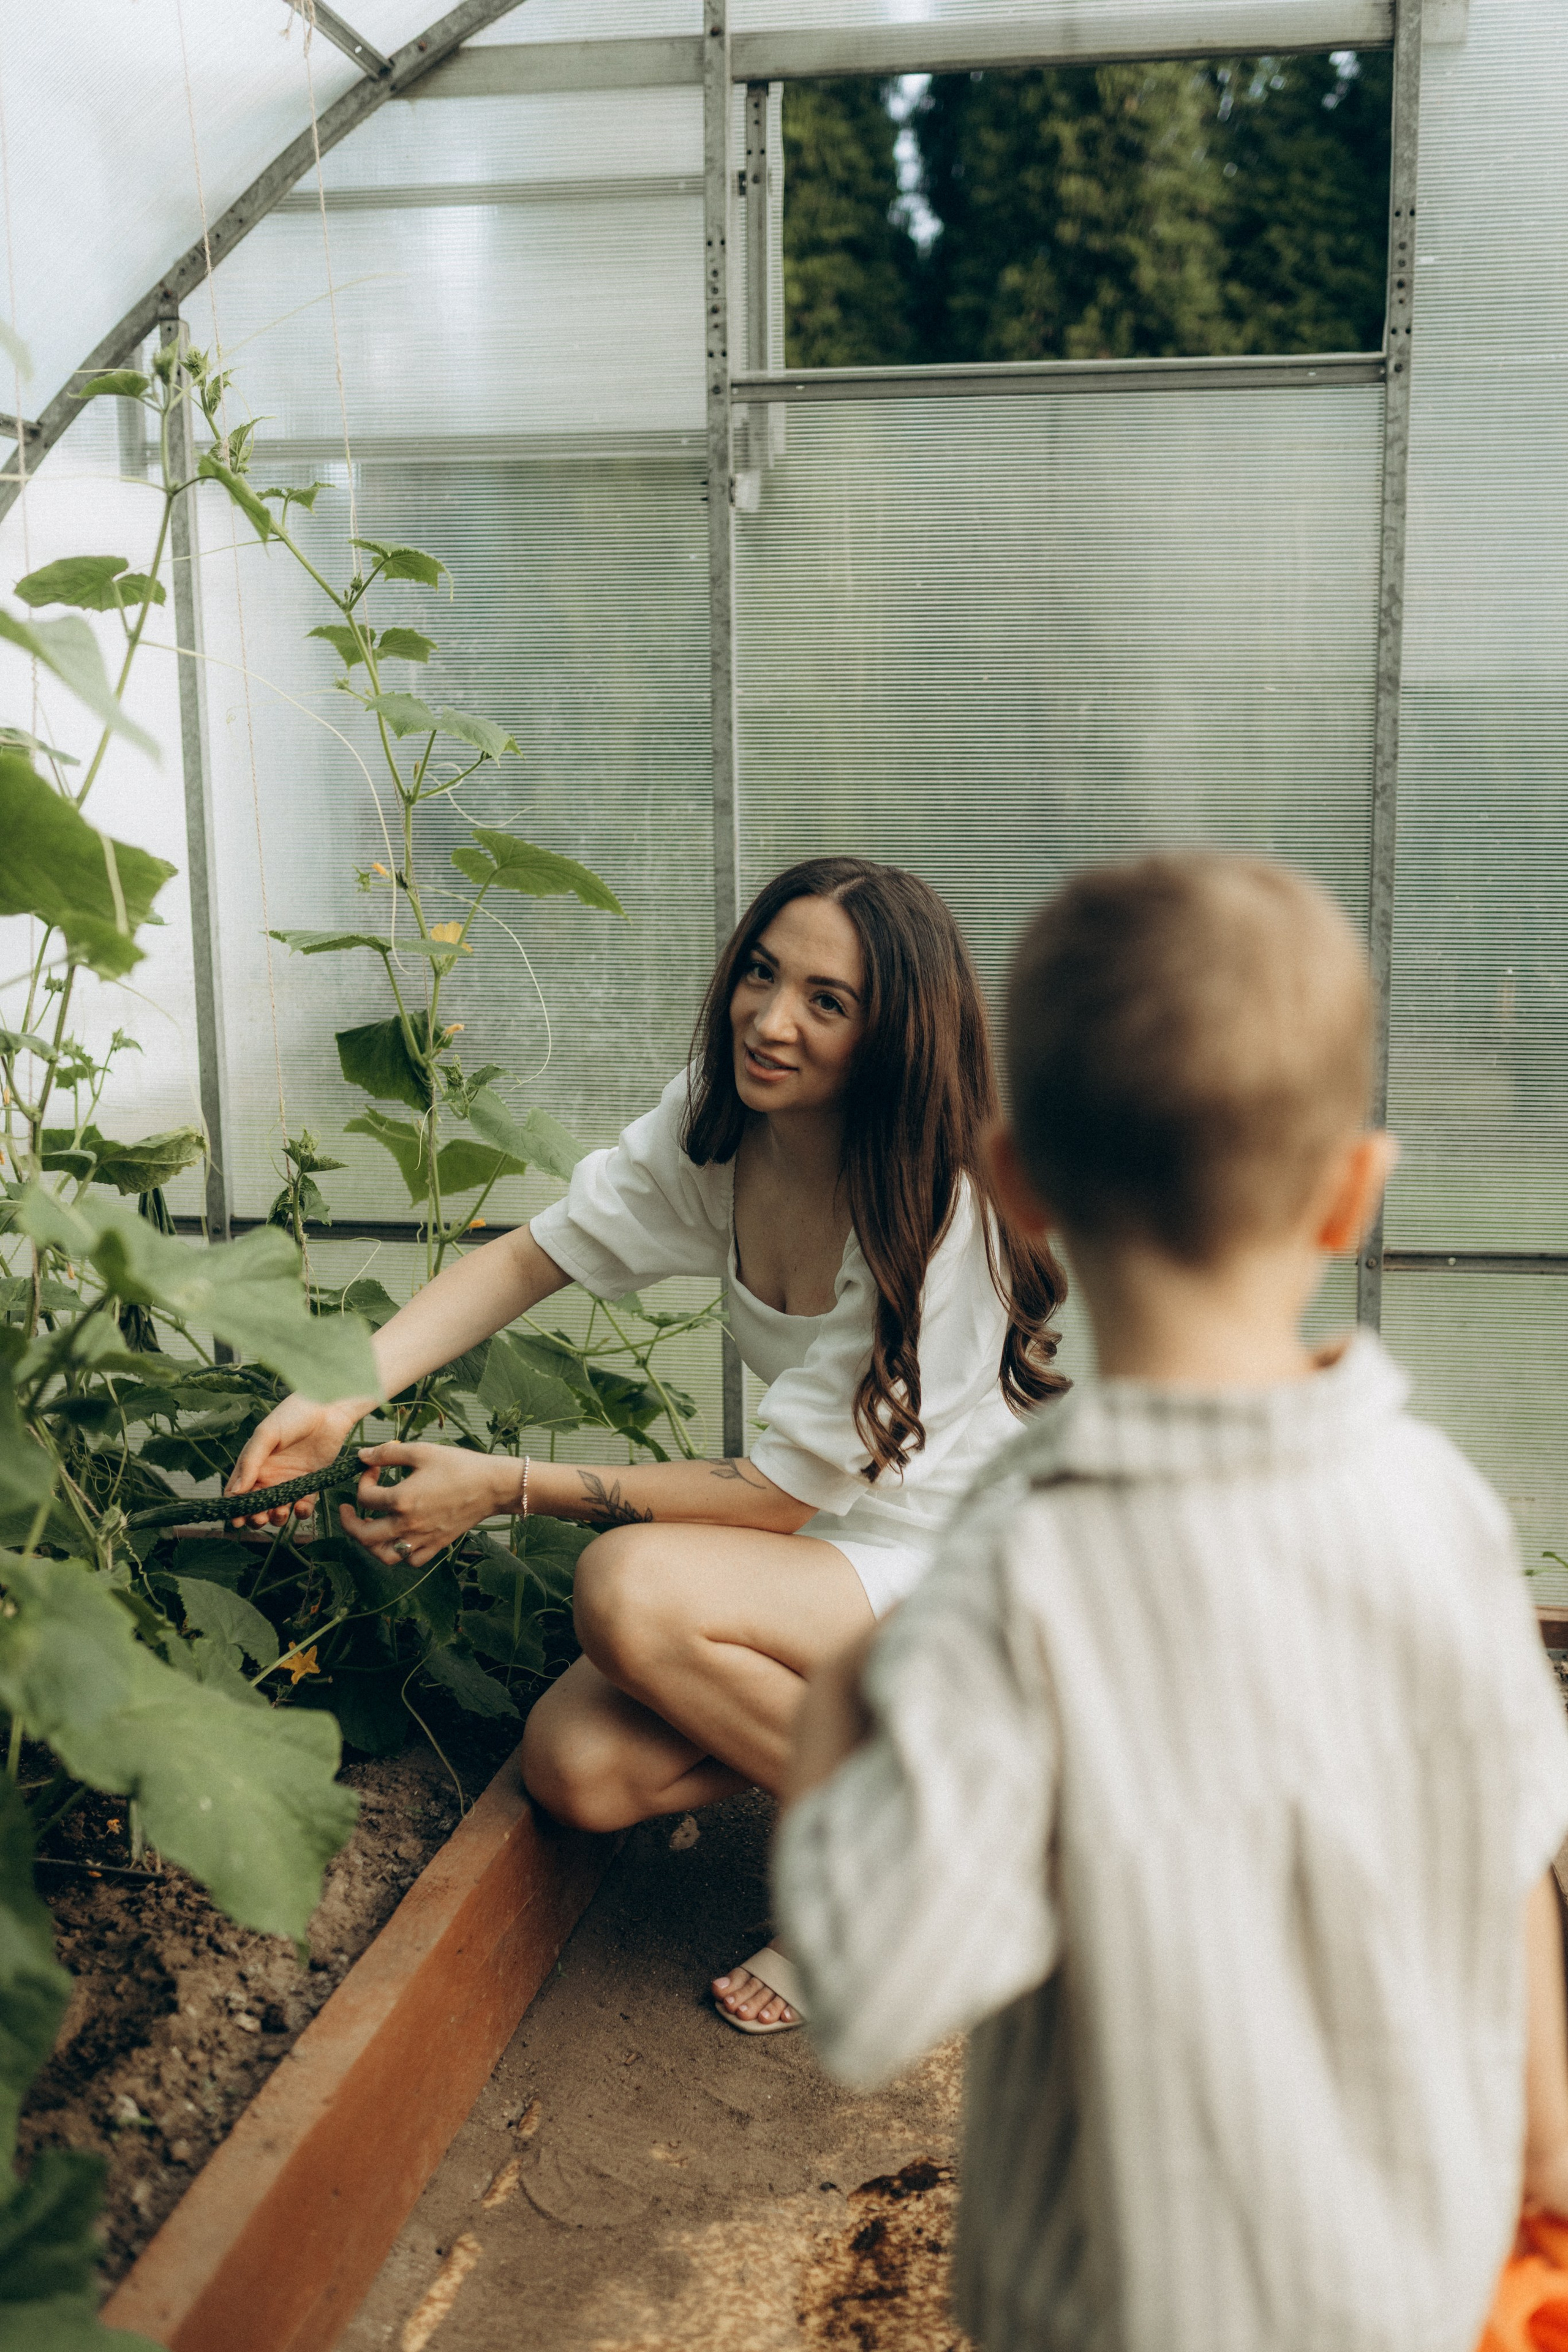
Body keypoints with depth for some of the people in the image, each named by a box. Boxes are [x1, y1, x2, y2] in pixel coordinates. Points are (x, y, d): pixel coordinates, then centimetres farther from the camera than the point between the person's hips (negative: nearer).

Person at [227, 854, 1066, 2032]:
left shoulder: (939, 1211, -25)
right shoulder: (717, 1122, -5)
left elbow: (778, 1493, -23)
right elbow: (536, 1255, -2)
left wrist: (507, 1488, -22)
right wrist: (342, 1394, -18)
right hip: (825, 1546, 6)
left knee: (632, 1587, -30)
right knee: (577, 1766, -15)